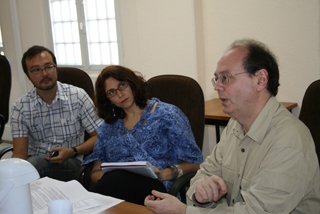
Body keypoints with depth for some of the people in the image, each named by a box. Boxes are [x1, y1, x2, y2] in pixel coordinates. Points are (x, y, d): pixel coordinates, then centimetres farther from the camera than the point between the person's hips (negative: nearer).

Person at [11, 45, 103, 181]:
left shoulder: (78, 96, -2)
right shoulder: (21, 107, 1)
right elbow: (20, 153, -4)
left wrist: (72, 151, -17)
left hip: (70, 163, -2)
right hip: (34, 161, 2)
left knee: (34, 164, -34)